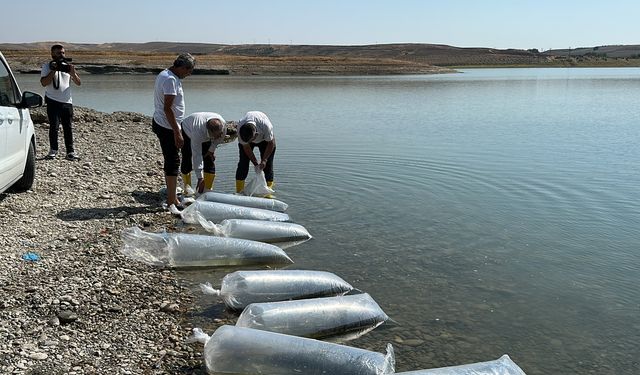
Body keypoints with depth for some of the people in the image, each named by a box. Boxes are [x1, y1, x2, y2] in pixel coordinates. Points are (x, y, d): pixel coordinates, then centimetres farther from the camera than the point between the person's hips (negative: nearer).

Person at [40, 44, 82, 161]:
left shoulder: (67, 66, 12)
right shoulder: (47, 66, 4)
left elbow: (79, 83, 7)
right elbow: (44, 83, -9)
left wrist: (72, 73, -11)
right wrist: (54, 71, -15)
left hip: (67, 102, 3)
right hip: (53, 101, -3)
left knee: (68, 127, 2)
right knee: (54, 126, -5)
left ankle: (70, 151, 4)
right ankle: (53, 150, 6)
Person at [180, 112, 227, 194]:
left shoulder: (223, 124, -36)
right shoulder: (198, 131, -48)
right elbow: (196, 155, -44)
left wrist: (211, 149, -12)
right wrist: (200, 178, -44)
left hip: (206, 138, 4)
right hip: (187, 130, -4)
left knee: (209, 160, -8)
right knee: (187, 160, -10)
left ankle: (208, 189, 0)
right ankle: (187, 185, 12)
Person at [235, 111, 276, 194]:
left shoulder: (266, 126, -42)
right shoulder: (239, 127, -35)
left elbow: (271, 143, -23)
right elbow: (246, 147, -21)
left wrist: (264, 160, -27)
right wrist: (256, 163, -23)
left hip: (264, 139, -1)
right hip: (245, 138, 1)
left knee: (268, 164, -10)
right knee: (243, 163, -9)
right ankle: (239, 192, -2)